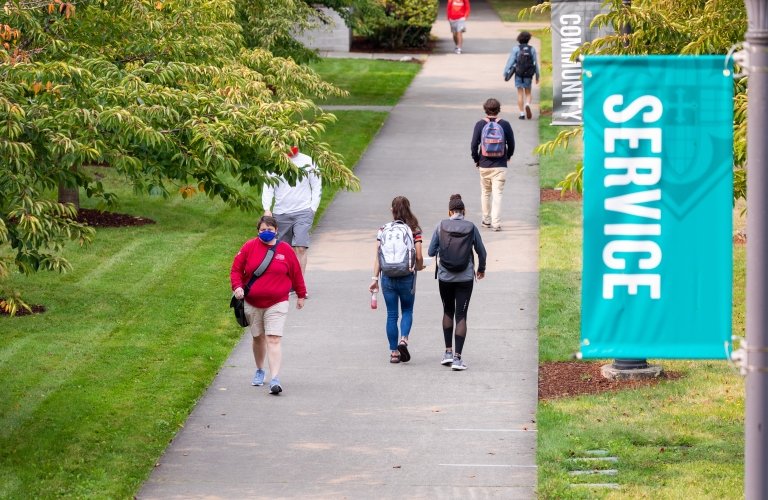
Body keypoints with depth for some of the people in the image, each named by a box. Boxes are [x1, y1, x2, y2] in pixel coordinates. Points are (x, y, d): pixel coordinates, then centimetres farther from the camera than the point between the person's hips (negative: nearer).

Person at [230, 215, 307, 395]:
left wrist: (301, 295, 17)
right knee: (258, 338, 15)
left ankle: (275, 379, -20)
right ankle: (259, 372, 37)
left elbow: (296, 273, 10)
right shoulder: (250, 247, -1)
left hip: (276, 304, -2)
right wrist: (237, 286, -13)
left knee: (273, 340, -13)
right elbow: (236, 269, 4)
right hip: (252, 304, 2)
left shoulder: (285, 249, -1)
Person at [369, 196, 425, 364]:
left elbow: (378, 256, -3)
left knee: (391, 314, 9)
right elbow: (419, 257, -9)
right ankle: (403, 339, -9)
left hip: (387, 277, 1)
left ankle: (394, 352, 10)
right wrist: (419, 267, 13)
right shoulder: (414, 231, -6)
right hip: (407, 276, -1)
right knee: (407, 311, 15)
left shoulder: (383, 230, -1)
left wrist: (375, 278, 0)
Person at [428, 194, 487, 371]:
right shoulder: (471, 227, -4)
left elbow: (431, 252, -3)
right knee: (461, 316, 1)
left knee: (448, 312, 21)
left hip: (445, 277, 1)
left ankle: (448, 351, 19)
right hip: (465, 277, -1)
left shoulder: (441, 226, -5)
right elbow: (482, 252, 4)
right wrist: (481, 269, 23)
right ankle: (457, 358, -5)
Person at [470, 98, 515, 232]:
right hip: (500, 165, -1)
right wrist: (508, 156, 22)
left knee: (485, 193, 17)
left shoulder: (480, 125, -3)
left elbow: (474, 144, -4)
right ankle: (496, 223, -12)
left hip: (484, 165, 1)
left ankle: (486, 220, 26)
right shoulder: (505, 124, -4)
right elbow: (511, 144, 3)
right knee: (498, 194, -3)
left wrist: (476, 160, 11)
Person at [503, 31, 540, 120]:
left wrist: (506, 73, -9)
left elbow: (510, 61, -10)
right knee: (528, 93, 14)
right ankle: (527, 105, -15)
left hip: (519, 74, -1)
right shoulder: (532, 49, -1)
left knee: (520, 94, 7)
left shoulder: (516, 49, -6)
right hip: (528, 75, 1)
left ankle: (522, 113, 4)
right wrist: (537, 76, 10)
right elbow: (535, 63, 2)